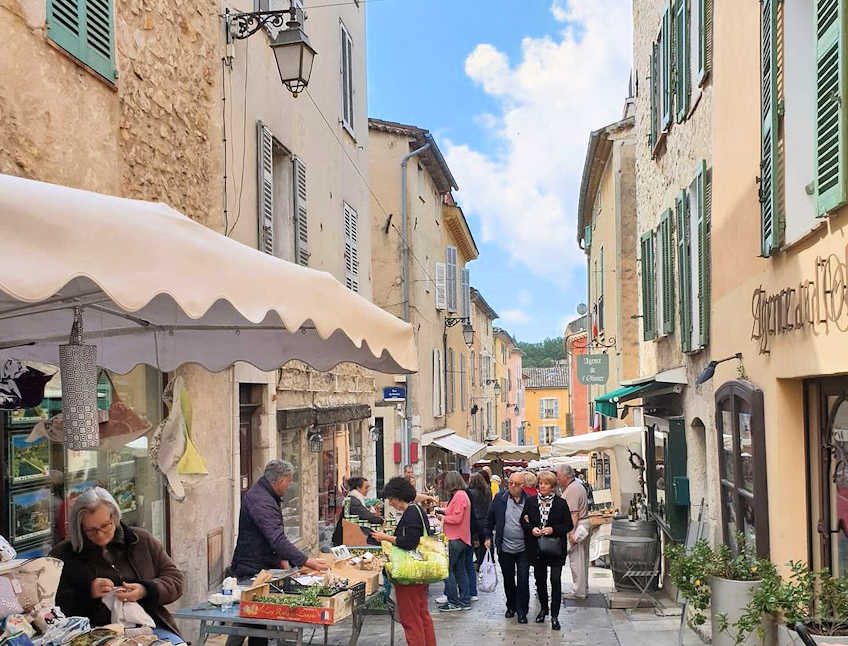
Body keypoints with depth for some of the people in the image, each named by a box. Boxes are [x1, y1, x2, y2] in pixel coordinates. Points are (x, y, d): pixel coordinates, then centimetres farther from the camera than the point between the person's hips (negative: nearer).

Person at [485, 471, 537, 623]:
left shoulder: (530, 501, -6)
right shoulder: (499, 498, -1)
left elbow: (536, 523, 4)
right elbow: (490, 519, 8)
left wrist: (529, 523, -16)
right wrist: (488, 536, 4)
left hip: (523, 549, -2)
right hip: (505, 548, 2)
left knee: (523, 581, 0)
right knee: (508, 580, 15)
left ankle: (522, 611, 13)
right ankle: (511, 606, 32)